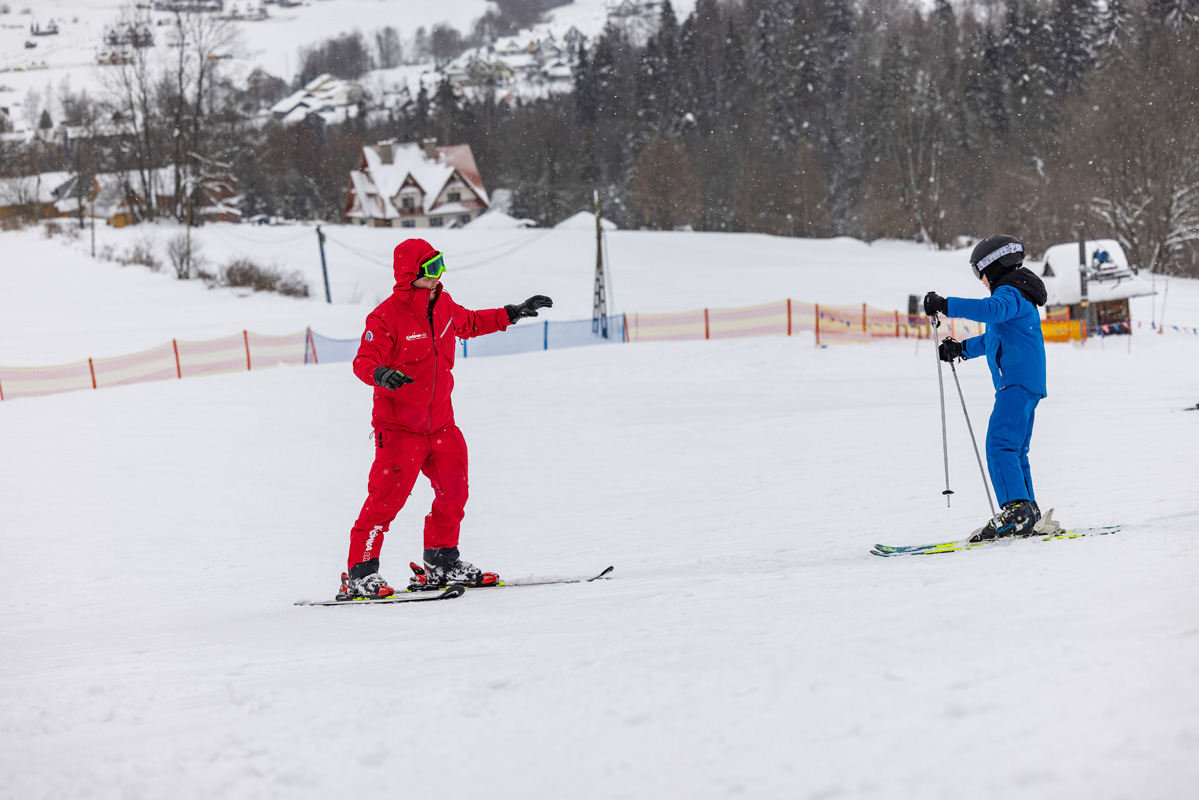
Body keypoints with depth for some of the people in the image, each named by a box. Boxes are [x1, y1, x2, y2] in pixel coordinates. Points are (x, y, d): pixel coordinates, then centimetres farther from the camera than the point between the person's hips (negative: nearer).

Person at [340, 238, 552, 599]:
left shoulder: (443, 305, 7)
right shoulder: (386, 318, -17)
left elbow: (470, 324, 27)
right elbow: (364, 361, -22)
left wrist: (513, 314, 28)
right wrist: (380, 374, -44)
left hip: (440, 422, 8)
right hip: (399, 426, -8)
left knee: (453, 491, 11)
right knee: (387, 496, -12)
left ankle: (442, 563, 28)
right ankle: (360, 575, -7)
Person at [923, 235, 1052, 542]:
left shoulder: (1010, 294, -9)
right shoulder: (1016, 297, 25)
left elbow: (990, 310, -32)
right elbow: (993, 338, 36)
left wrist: (946, 306, -35)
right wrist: (961, 348, 28)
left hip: (1017, 382, -11)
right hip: (1027, 384, 11)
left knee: (1000, 445, -19)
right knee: (1014, 451, 14)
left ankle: (1016, 511, -28)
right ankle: (1029, 516, 16)